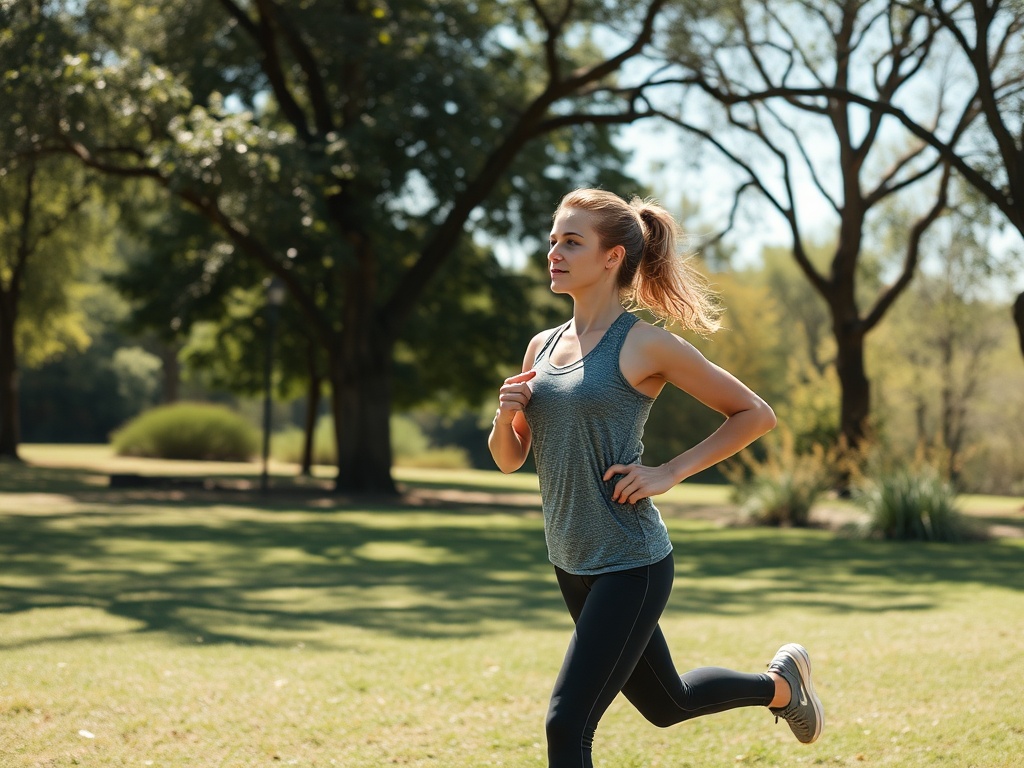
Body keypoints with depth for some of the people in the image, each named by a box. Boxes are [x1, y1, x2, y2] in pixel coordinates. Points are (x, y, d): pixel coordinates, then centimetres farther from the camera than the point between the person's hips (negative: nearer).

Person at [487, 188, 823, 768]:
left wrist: (669, 474, -14)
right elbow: (510, 458, 13)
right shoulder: (543, 347, 5)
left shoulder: (644, 345, -13)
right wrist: (506, 415, -9)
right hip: (572, 564, 7)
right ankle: (779, 682, 48)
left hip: (631, 566, -7)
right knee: (666, 704, 24)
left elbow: (756, 415, -6)